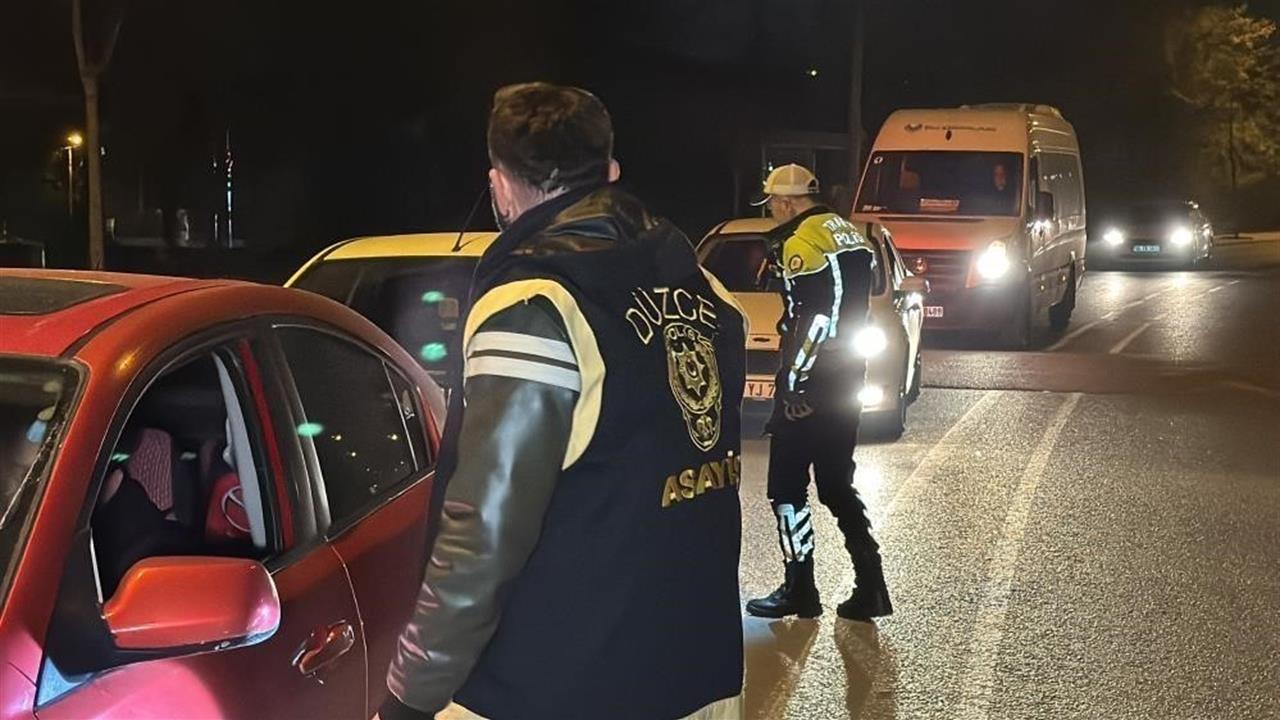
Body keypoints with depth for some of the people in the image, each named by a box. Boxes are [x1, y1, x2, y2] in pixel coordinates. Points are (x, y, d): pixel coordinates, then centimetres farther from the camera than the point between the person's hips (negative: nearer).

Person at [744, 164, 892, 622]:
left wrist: (793, 381, -18)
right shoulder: (850, 234, 13)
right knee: (836, 483, 14)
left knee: (787, 486, 1)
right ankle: (870, 587, 13)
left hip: (813, 378, -9)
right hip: (849, 374, 9)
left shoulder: (801, 242, -14)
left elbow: (814, 316, -21)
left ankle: (799, 589, 5)